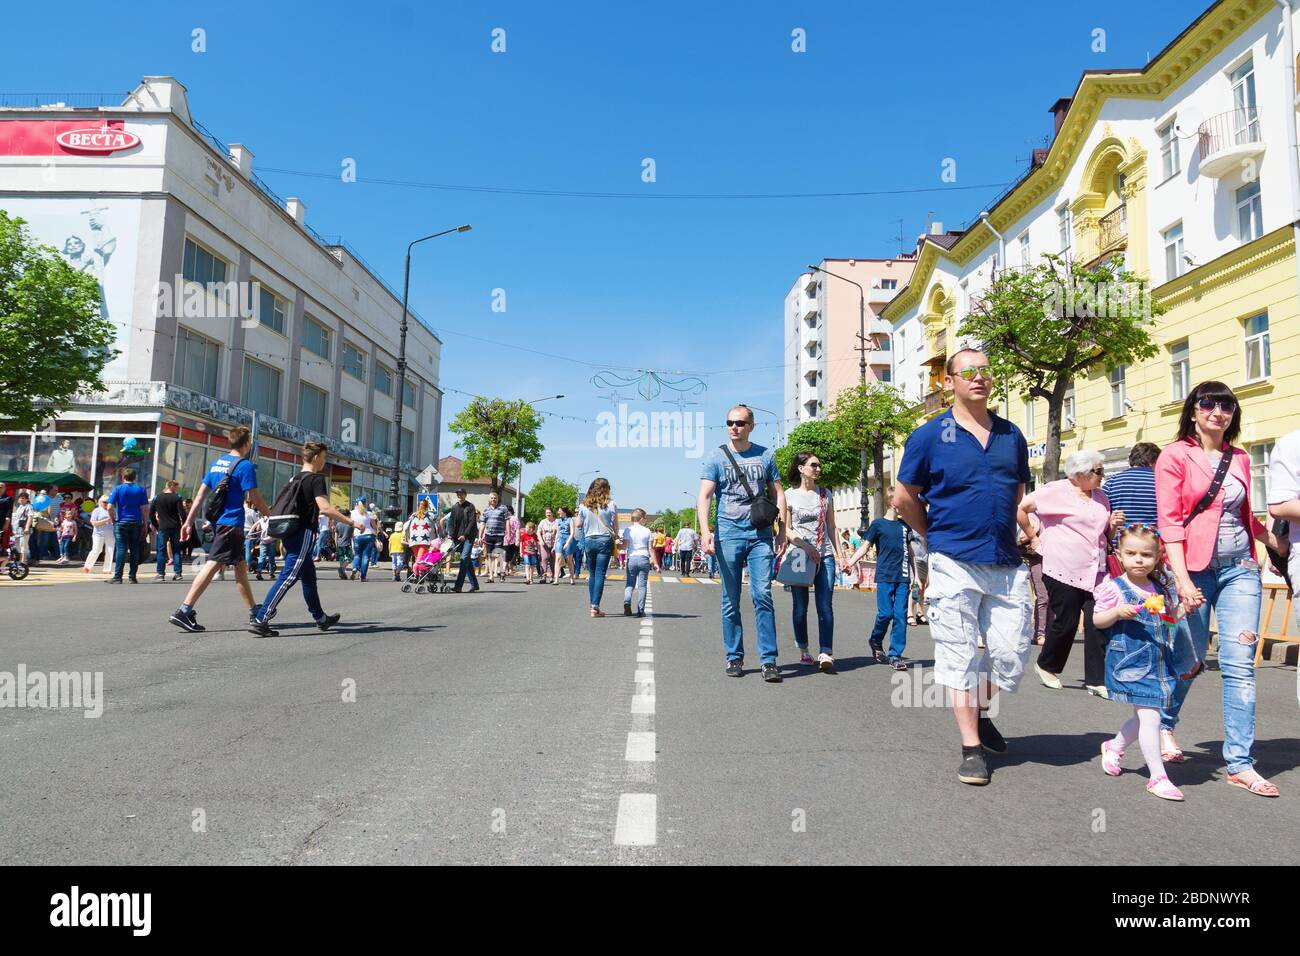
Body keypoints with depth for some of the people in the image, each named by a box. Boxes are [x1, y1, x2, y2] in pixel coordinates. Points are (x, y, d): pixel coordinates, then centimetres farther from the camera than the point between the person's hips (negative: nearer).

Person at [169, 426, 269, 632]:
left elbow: (201, 495, 11)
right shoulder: (245, 465, -10)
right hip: (232, 523, -9)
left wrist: (189, 522, 12)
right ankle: (184, 611, -18)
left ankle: (254, 612, 25)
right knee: (212, 565, -12)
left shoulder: (217, 463, 13)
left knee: (241, 566, 16)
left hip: (217, 521, 9)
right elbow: (255, 499, -11)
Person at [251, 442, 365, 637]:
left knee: (309, 576, 19)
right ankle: (259, 621, -15)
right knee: (287, 578, -10)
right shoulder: (316, 479, -10)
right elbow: (324, 508, -22)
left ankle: (321, 618, 31)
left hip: (290, 533, 10)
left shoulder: (295, 479, 15)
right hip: (304, 534, -10)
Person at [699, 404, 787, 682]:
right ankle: (734, 657, 16)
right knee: (731, 601, 6)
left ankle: (768, 660, -3)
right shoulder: (716, 457, 3)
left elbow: (777, 494, 13)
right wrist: (706, 532, -17)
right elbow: (704, 496, -4)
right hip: (728, 535, -1)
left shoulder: (765, 455, 10)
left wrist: (782, 530, 4)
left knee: (763, 596, -6)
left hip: (761, 535, 1)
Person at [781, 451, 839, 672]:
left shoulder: (825, 494, 12)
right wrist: (806, 547, -14)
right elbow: (785, 529, -2)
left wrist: (838, 553, 9)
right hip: (798, 555, -2)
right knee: (800, 606, 5)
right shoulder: (789, 495, 2)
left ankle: (825, 653, -14)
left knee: (825, 605, -9)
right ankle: (803, 651, 19)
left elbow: (831, 527, 15)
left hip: (824, 555, 2)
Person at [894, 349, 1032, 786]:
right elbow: (904, 499, 3)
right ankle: (972, 748, 13)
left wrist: (1009, 534, 14)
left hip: (1007, 565, 4)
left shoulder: (1011, 435, 11)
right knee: (960, 657, 1)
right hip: (955, 565, -4)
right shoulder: (929, 436, -2)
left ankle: (981, 712, 34)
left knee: (1012, 654, 5)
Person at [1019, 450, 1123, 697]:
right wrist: (1033, 538, -4)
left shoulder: (1102, 498, 16)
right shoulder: (1056, 491, -4)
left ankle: (1097, 680, 3)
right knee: (1066, 623, 2)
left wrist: (1113, 525, 4)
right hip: (1064, 571, -6)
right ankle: (1046, 666, 25)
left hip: (1094, 572, 6)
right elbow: (1020, 508, -7)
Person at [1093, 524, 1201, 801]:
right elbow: (1097, 620, -5)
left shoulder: (1161, 590, 10)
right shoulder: (1114, 587, -7)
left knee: (1144, 716, 15)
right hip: (1130, 662, -7)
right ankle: (1157, 776, -2)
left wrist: (1185, 607, 3)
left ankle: (1114, 746, 40)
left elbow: (1170, 619, 21)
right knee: (1149, 716, -10)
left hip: (1159, 662, 7)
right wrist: (1118, 612, -23)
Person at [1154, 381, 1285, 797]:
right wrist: (1182, 579, -16)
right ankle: (1164, 724, 33)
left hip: (1240, 568, 4)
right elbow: (1170, 521, -9)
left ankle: (1239, 763, 5)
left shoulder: (1239, 459, 13)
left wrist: (1276, 540, 10)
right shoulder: (1175, 456, -2)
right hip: (1195, 569, -4)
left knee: (1241, 664, 0)